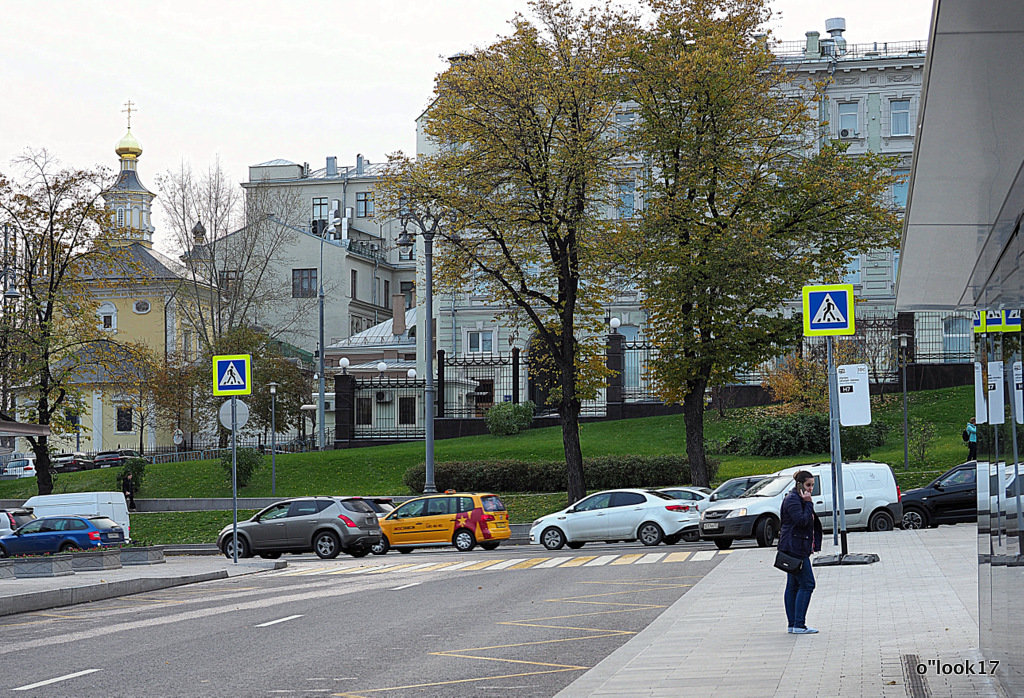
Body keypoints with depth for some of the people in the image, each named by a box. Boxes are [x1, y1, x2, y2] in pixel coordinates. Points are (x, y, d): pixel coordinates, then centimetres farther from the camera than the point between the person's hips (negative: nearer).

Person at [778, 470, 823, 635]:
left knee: (793, 585, 10)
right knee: (807, 584, -11)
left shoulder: (799, 499, 18)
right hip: (795, 548, -11)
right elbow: (802, 520, -23)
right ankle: (799, 625, -12)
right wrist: (808, 503, -17)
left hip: (794, 548, 11)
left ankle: (792, 624, 13)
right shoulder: (792, 500, -13)